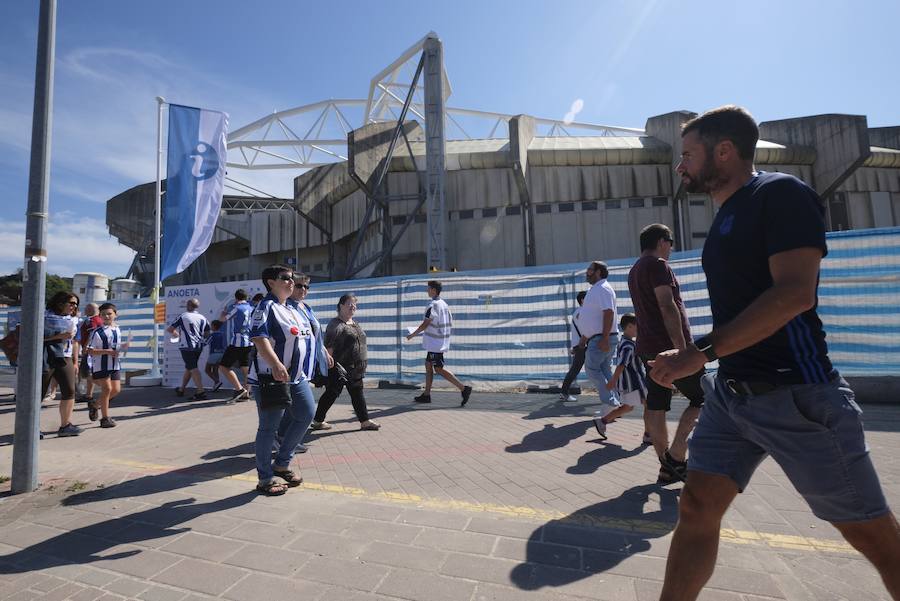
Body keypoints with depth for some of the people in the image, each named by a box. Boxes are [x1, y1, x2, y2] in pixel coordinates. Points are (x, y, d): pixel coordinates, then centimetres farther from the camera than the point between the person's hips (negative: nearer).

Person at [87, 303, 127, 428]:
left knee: (116, 389, 5)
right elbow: (90, 351, -12)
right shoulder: (98, 332, -10)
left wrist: (123, 347, 2)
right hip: (101, 365, -6)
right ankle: (105, 418, 7)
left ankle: (95, 404, 30)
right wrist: (106, 351, -22)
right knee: (107, 388, -5)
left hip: (115, 365, 6)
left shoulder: (118, 330, 9)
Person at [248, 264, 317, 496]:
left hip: (297, 377, 9)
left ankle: (281, 464, 27)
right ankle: (265, 478, 18)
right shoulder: (266, 307, -12)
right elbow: (259, 338, -26)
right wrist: (276, 364, -37)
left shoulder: (292, 309, 15)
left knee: (306, 415, 11)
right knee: (269, 427, 3)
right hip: (271, 378, -9)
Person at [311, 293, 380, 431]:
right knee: (331, 394, 3)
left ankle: (365, 421, 15)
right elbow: (329, 346, -17)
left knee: (358, 394, 10)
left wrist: (361, 365, 20)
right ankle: (318, 421, 19)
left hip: (354, 369, 8)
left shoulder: (356, 324, 15)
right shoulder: (336, 324, -12)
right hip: (339, 368, -8)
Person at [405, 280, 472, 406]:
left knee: (439, 369, -5)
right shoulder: (444, 304, 10)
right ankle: (426, 395, 21)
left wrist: (412, 335, -5)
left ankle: (464, 388, -7)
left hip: (436, 343, -10)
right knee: (428, 365, 15)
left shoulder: (433, 305, -18)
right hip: (435, 343, 10)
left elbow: (425, 325, -18)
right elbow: (450, 324, 13)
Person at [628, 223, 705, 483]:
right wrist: (682, 348, -21)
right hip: (670, 346, -9)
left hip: (649, 348, 9)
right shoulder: (658, 265, -8)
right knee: (702, 398, 3)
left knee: (655, 407, 7)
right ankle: (675, 457, -2)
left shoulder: (635, 269, 21)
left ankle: (667, 466, 14)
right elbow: (667, 307, -19)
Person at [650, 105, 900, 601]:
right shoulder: (727, 217, 15)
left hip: (795, 395, -7)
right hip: (730, 393, 7)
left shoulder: (781, 193, -9)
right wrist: (699, 358, 17)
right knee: (696, 510, 5)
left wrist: (701, 351, -24)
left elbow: (794, 293, -22)